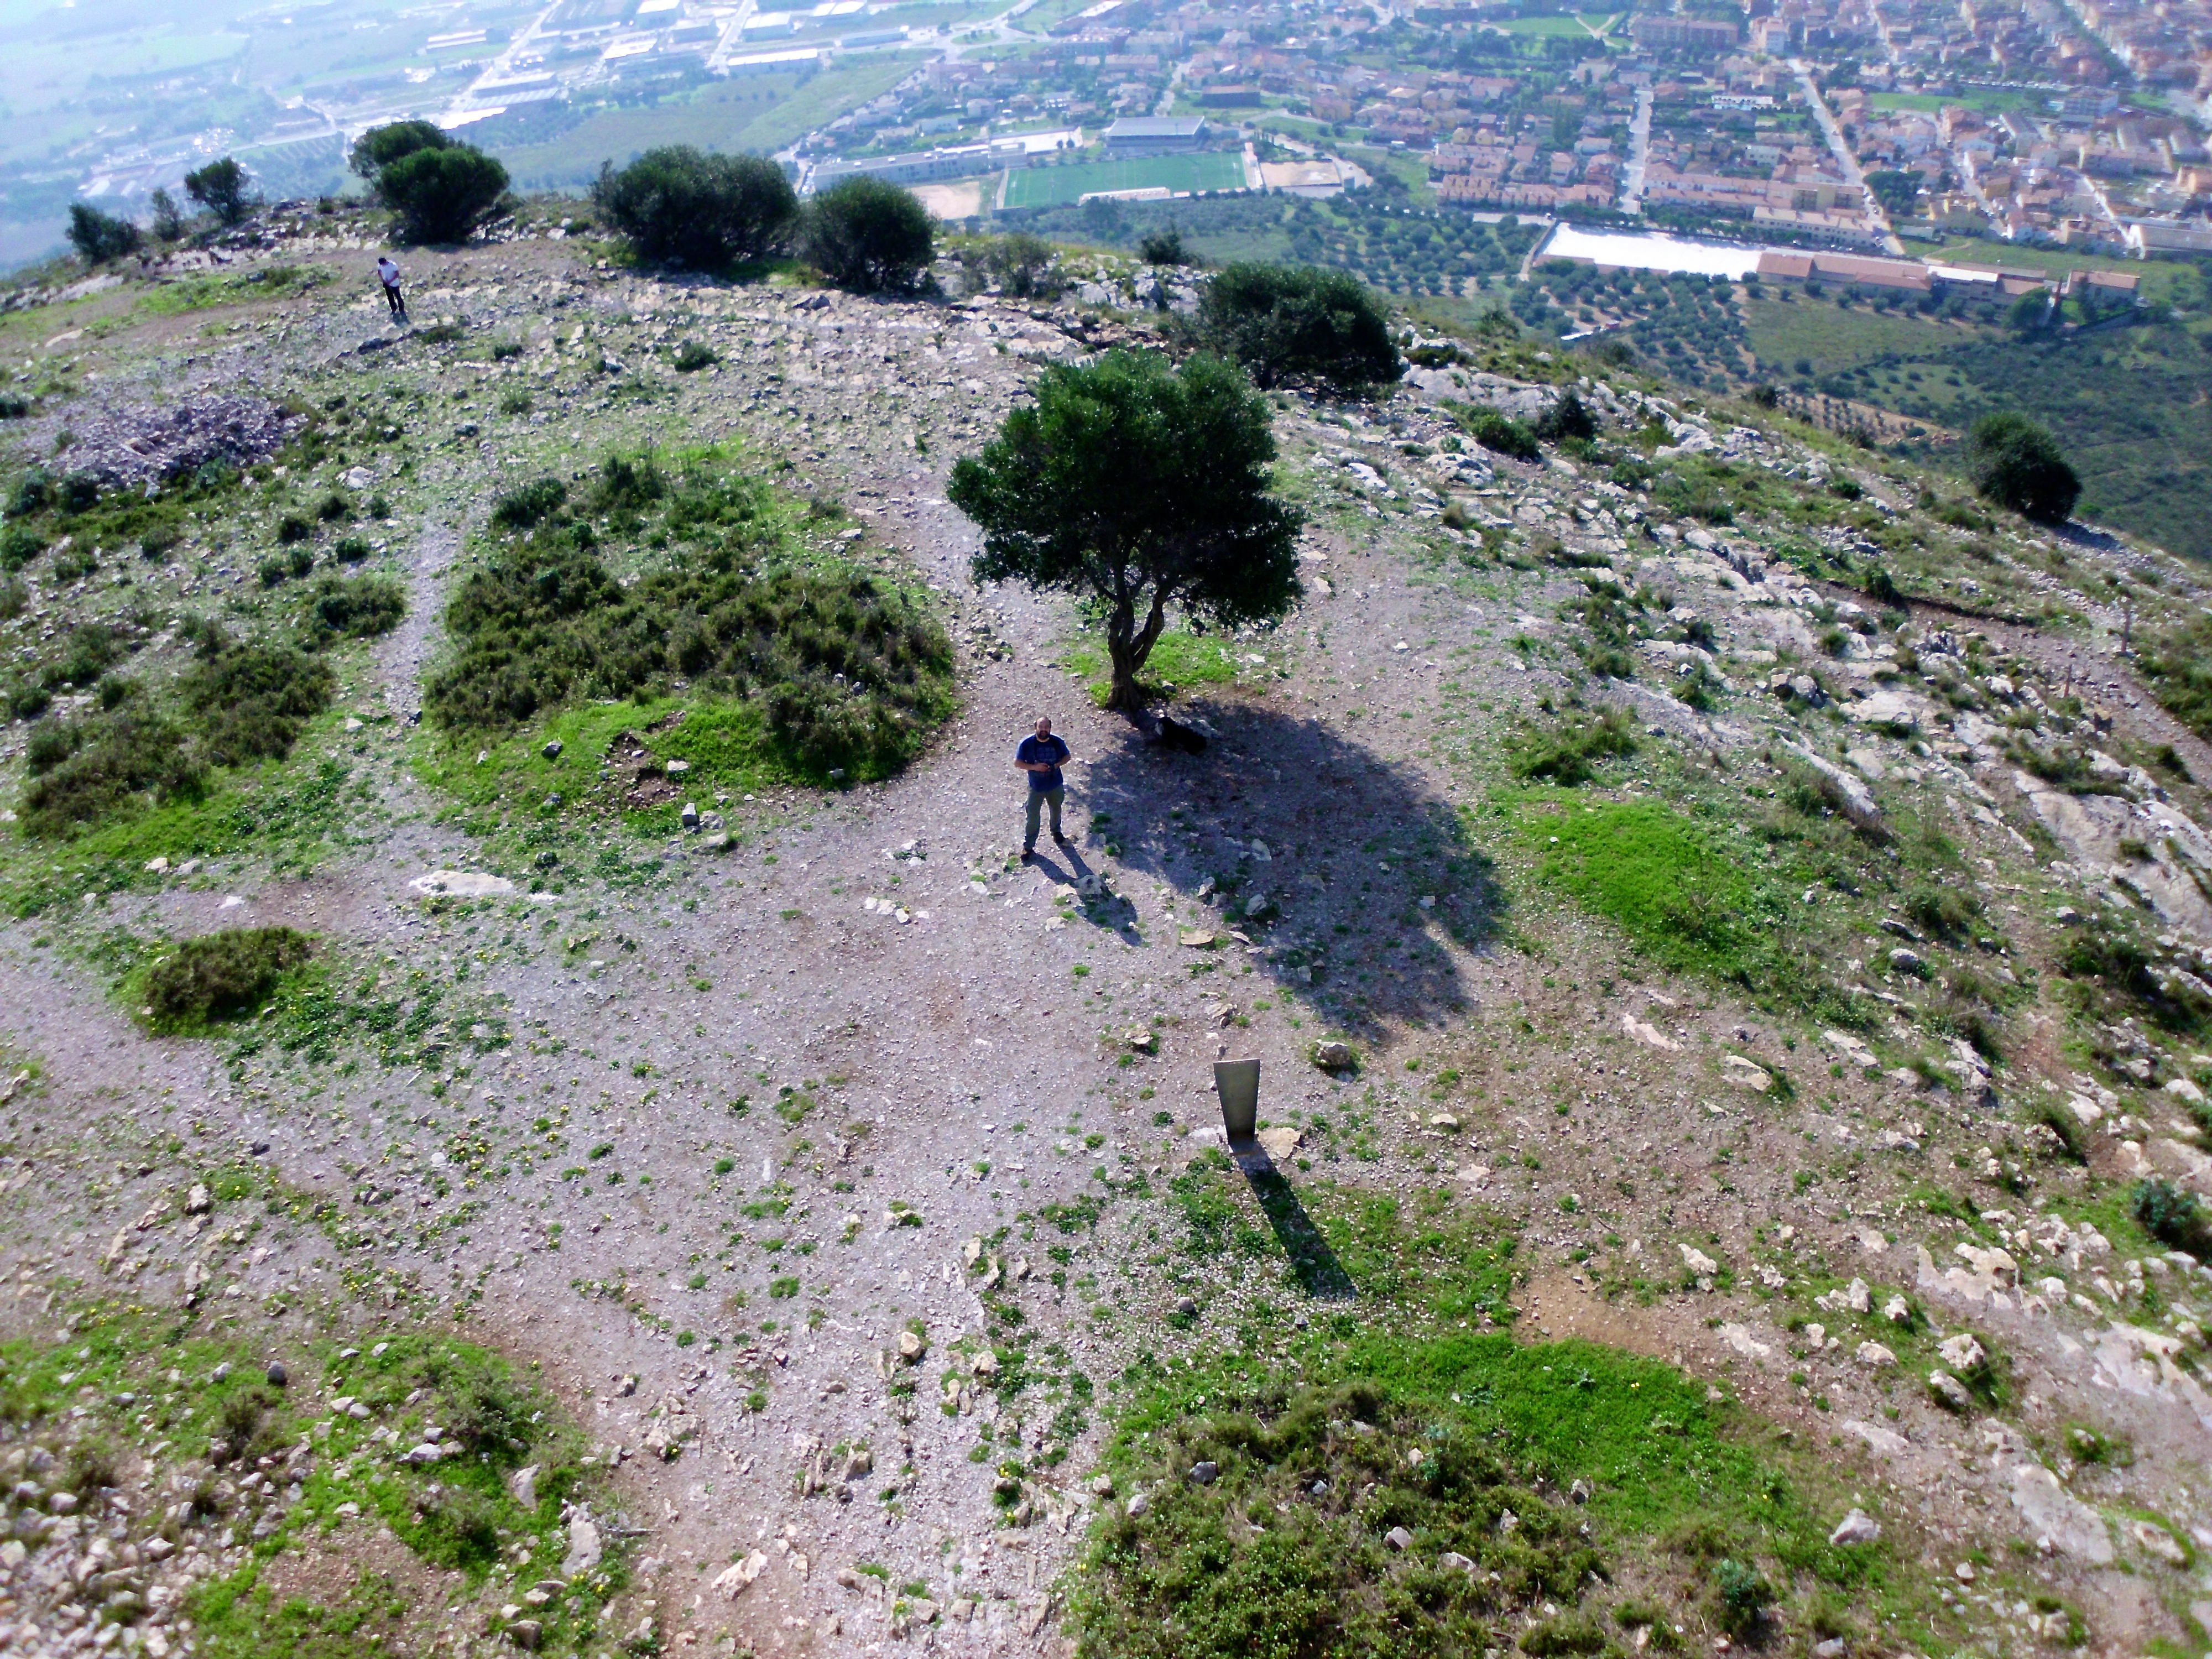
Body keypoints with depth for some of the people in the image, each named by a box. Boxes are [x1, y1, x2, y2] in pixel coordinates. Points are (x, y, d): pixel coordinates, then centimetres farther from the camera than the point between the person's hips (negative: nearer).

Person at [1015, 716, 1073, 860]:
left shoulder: (1057, 742, -13)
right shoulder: (1027, 743, -19)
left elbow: (1067, 757, 2)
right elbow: (1017, 762, -11)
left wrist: (1057, 765, -17)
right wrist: (1034, 767, -25)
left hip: (1056, 785, 3)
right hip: (1037, 787, -2)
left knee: (1056, 811, 25)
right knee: (1033, 817, 3)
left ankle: (1057, 834, 51)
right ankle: (1028, 845, 17)